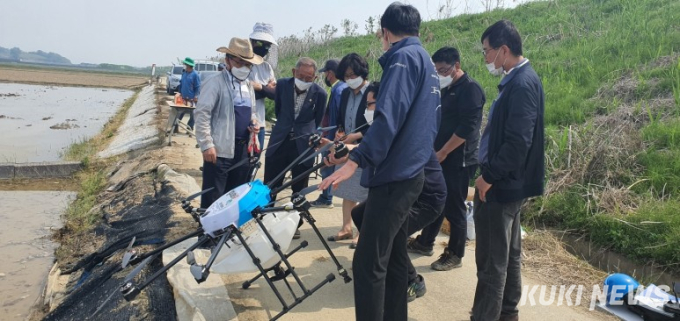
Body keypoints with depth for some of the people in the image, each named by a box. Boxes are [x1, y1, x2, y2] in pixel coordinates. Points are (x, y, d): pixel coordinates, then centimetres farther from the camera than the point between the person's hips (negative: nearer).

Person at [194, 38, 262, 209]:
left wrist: (254, 122, 3)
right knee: (213, 198, -1)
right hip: (220, 149, -7)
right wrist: (207, 145, -18)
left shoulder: (248, 86, 14)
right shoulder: (215, 83, -9)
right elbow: (202, 115, -13)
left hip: (243, 148, 7)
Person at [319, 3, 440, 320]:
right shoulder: (426, 61, 18)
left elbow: (389, 118, -24)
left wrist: (355, 160, -28)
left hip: (392, 177, -10)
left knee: (368, 263, -7)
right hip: (408, 174, 10)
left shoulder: (404, 58, -11)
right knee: (393, 257, 16)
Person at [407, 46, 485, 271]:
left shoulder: (470, 89, -13)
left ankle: (455, 255, 13)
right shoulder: (447, 89, 15)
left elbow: (467, 128, -21)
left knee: (454, 207, 0)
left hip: (458, 160, -9)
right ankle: (425, 243, 31)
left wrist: (442, 152, -19)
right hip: (440, 157, 9)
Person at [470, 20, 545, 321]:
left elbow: (518, 142, -26)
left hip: (500, 185, -10)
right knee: (507, 254, 19)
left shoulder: (522, 84, -20)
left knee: (491, 259, 0)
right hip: (506, 183, 10)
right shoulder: (517, 80, 11)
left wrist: (489, 177, -17)